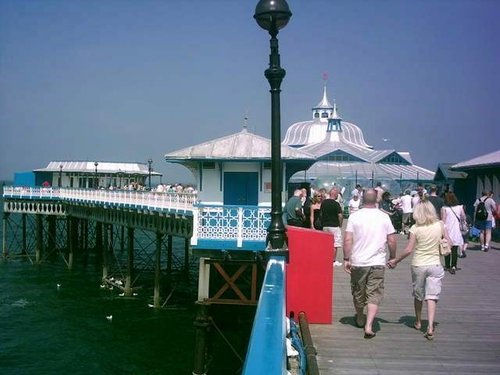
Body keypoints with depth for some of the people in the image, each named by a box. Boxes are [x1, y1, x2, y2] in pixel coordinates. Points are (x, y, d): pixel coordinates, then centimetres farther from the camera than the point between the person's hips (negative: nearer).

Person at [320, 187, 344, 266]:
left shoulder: (323, 202, 4)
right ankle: (334, 261, 5)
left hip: (325, 225, 6)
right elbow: (340, 215, -18)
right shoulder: (336, 204, -14)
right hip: (334, 226, -6)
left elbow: (320, 213, 10)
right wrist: (340, 224, -2)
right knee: (336, 244, 3)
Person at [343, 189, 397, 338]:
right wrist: (392, 257, 15)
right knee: (374, 294, 2)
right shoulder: (384, 217, -2)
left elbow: (348, 240, -9)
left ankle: (360, 319, 37)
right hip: (378, 263, 0)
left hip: (358, 261, 1)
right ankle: (368, 326, -10)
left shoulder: (354, 216, -5)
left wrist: (346, 259, -3)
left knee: (358, 292, 17)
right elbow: (392, 240, 1)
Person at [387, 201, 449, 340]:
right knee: (432, 296, -2)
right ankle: (430, 326, -15)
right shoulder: (440, 225, -4)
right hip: (435, 265, 1)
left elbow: (409, 249, -12)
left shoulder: (415, 228, -10)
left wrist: (395, 260, -1)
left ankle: (418, 322, 33)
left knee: (418, 295, 17)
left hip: (418, 265, 0)